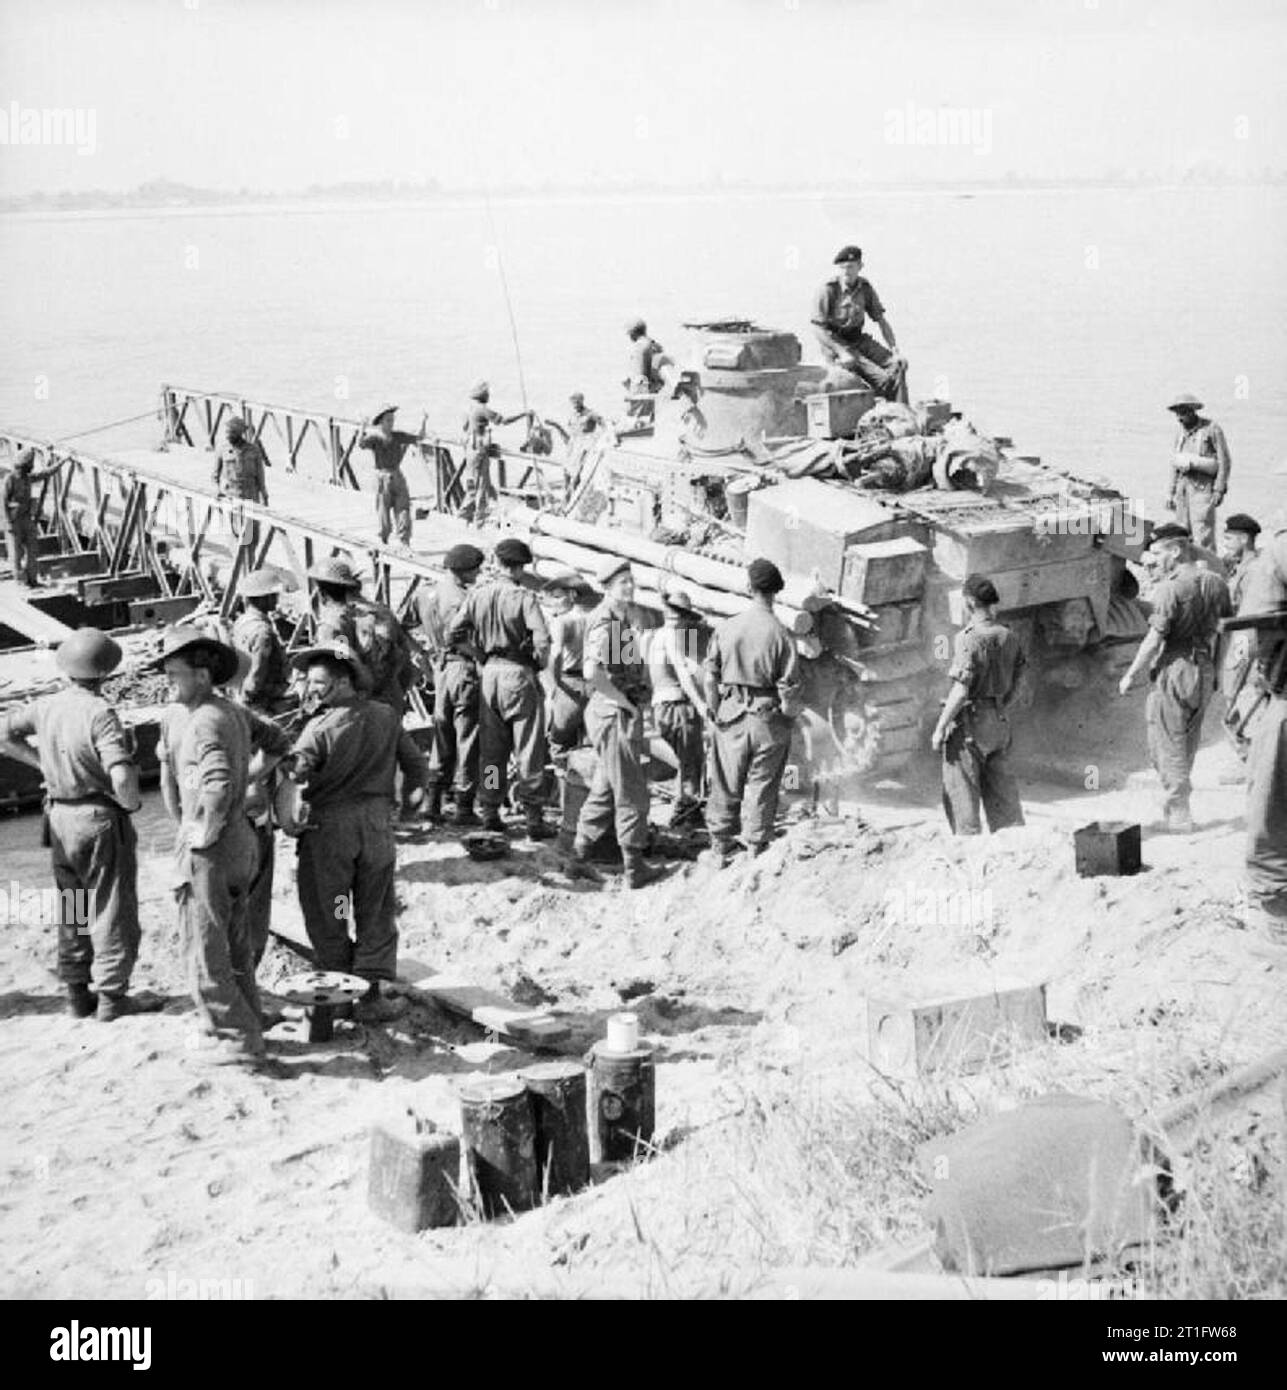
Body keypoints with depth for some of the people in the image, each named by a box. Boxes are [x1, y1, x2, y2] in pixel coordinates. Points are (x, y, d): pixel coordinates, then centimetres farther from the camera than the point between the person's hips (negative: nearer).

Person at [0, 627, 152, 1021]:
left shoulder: (46, 707, 0)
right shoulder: (100, 713, -20)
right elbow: (122, 775, -29)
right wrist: (131, 803, -9)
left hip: (60, 817, 6)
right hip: (101, 817, -6)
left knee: (72, 911, 16)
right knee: (113, 910, 4)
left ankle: (78, 995, 22)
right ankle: (112, 996, 7)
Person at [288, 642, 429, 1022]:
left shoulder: (320, 728, -12)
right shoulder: (386, 717, 1)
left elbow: (294, 773, -22)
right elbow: (415, 761, 10)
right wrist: (416, 791, 26)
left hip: (329, 824, -4)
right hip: (377, 824, 4)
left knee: (326, 917, 10)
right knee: (376, 914, 11)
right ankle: (370, 996, 10)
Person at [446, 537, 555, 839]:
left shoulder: (477, 595, 1)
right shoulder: (524, 597, -12)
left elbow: (452, 634, 2)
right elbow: (542, 641, -21)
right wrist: (539, 664, -3)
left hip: (490, 672, 5)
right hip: (519, 673, -5)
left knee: (490, 750, 14)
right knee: (528, 751, 2)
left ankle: (490, 814, 18)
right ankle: (533, 819, 4)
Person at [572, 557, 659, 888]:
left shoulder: (622, 619, 14)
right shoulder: (605, 623, -18)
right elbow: (592, 672, -30)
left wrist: (635, 700, 17)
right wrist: (622, 700, -21)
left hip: (624, 712, 10)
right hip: (615, 714, -10)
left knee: (606, 784, 19)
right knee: (631, 793, -3)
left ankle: (583, 845, 29)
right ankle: (634, 867, 3)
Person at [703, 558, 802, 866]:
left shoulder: (726, 629, -5)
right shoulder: (782, 635, -13)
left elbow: (710, 678, 0)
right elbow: (789, 689, -13)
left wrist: (716, 712, 12)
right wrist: (790, 715, 4)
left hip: (732, 715, 2)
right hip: (768, 719, -2)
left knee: (726, 786, 15)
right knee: (762, 789, 9)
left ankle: (720, 850, 25)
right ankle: (755, 853, 17)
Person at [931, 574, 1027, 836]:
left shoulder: (969, 638, -16)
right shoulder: (1009, 637, 6)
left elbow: (961, 690, -19)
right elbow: (1015, 684, 12)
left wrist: (940, 728, -14)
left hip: (969, 720, -7)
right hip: (1000, 722, 7)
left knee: (960, 794, 2)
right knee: (1001, 791, 13)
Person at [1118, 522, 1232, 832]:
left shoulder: (1170, 588, -15)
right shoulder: (1216, 583, 6)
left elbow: (1154, 640, -17)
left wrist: (1130, 675, -8)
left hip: (1174, 670, -7)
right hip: (1205, 670, 7)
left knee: (1169, 746, 3)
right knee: (1189, 744, 18)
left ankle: (1180, 816, 4)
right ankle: (1174, 803, 27)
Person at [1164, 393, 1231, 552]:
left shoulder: (1211, 429, -5)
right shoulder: (1181, 433, 14)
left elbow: (1224, 461, -7)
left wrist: (1219, 490, -13)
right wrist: (1171, 493, 17)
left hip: (1203, 486, -6)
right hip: (1183, 484, 6)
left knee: (1202, 534, -12)